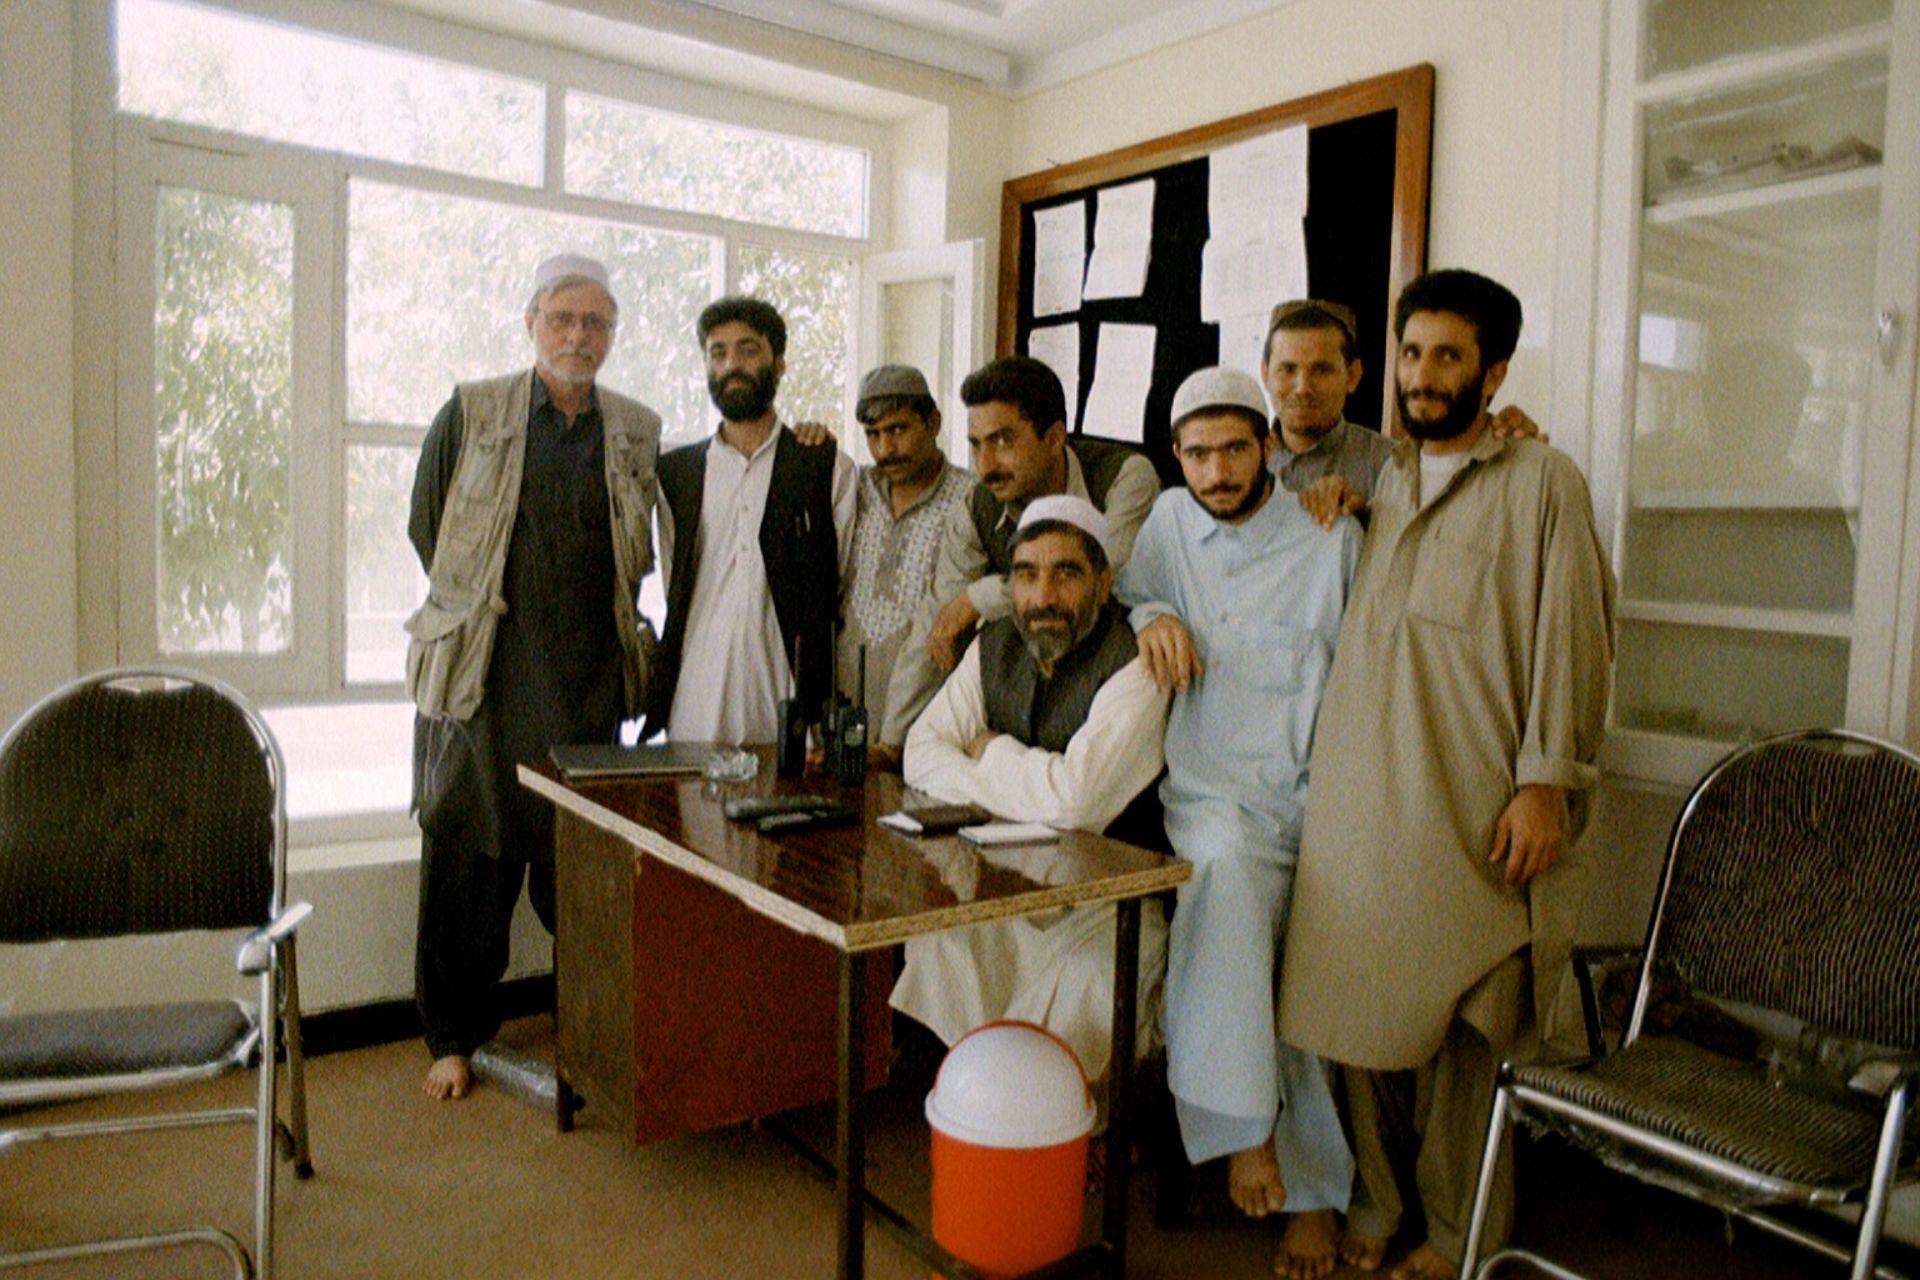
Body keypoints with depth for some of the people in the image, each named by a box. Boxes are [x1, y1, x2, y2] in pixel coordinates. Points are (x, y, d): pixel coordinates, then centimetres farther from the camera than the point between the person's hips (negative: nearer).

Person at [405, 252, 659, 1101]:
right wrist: (486, 613, 8)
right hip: (483, 680, -1)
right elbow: (426, 529, 8)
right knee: (468, 862, 6)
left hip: (590, 683, 1)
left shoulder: (637, 433, 8)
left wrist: (602, 619, 8)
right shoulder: (469, 415, 3)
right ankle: (455, 1036, 22)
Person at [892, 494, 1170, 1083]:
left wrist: (990, 753, -9)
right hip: (1011, 881, 6)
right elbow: (922, 752, 1)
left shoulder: (1134, 666, -17)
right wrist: (1014, 790, -16)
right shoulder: (996, 647, 6)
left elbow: (1074, 797, -28)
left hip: (1114, 899, -6)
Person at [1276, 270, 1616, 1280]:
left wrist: (1545, 782, -11)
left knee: (1467, 1026, 3)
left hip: (1471, 812, -4)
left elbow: (1569, 641, -5)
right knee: (1357, 1004, 8)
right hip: (1356, 798, 5)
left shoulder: (1542, 483, 2)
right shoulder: (1375, 484, 17)